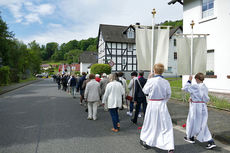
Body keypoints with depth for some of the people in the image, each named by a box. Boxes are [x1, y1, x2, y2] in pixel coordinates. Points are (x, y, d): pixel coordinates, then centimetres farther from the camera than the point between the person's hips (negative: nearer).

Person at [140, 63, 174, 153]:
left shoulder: (151, 81, -15)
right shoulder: (166, 82, -6)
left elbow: (145, 91, 1)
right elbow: (168, 95, 4)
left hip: (152, 104, -1)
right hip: (162, 104, 1)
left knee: (149, 123, 18)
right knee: (166, 125, 8)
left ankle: (145, 141, 37)